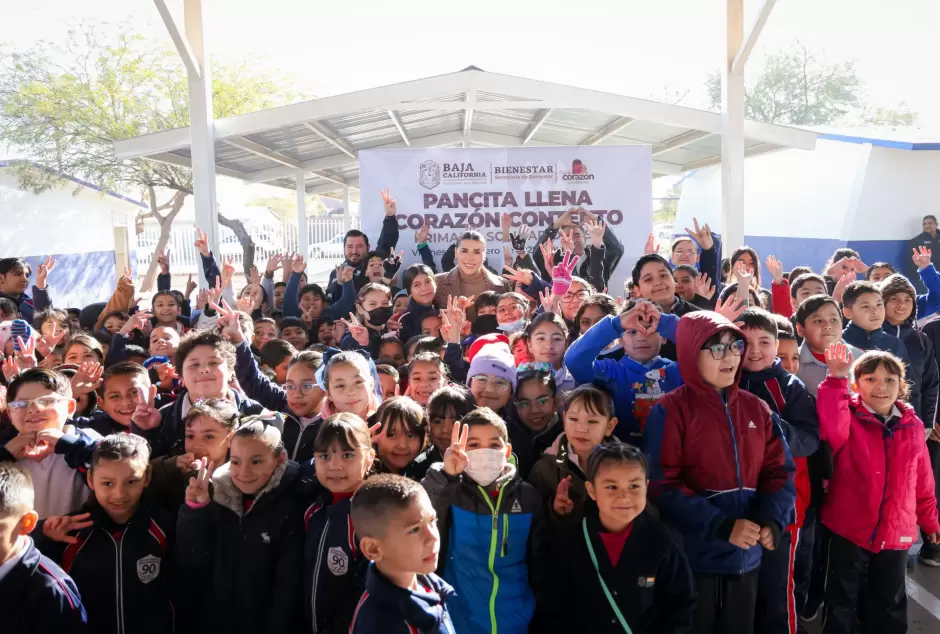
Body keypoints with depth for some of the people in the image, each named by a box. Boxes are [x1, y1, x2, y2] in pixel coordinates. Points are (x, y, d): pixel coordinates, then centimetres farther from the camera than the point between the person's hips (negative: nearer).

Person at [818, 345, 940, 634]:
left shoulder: (913, 426, 2)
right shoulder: (848, 418, -8)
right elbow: (831, 426, -34)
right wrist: (837, 380, -41)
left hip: (896, 533, 3)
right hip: (849, 529, -3)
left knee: (890, 602, 19)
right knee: (842, 600, 11)